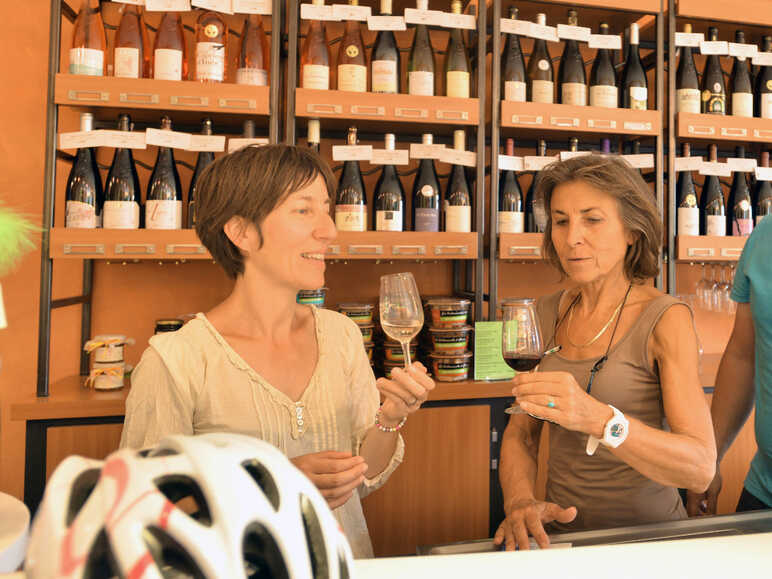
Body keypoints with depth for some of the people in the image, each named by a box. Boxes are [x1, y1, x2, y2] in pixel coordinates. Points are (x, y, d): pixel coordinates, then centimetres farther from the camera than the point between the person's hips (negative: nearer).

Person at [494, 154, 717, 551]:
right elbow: (520, 432, 7)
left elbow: (700, 469, -17)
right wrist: (520, 502, -14)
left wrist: (597, 418, -34)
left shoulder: (666, 318, -10)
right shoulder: (546, 314, 2)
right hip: (562, 530, 3)